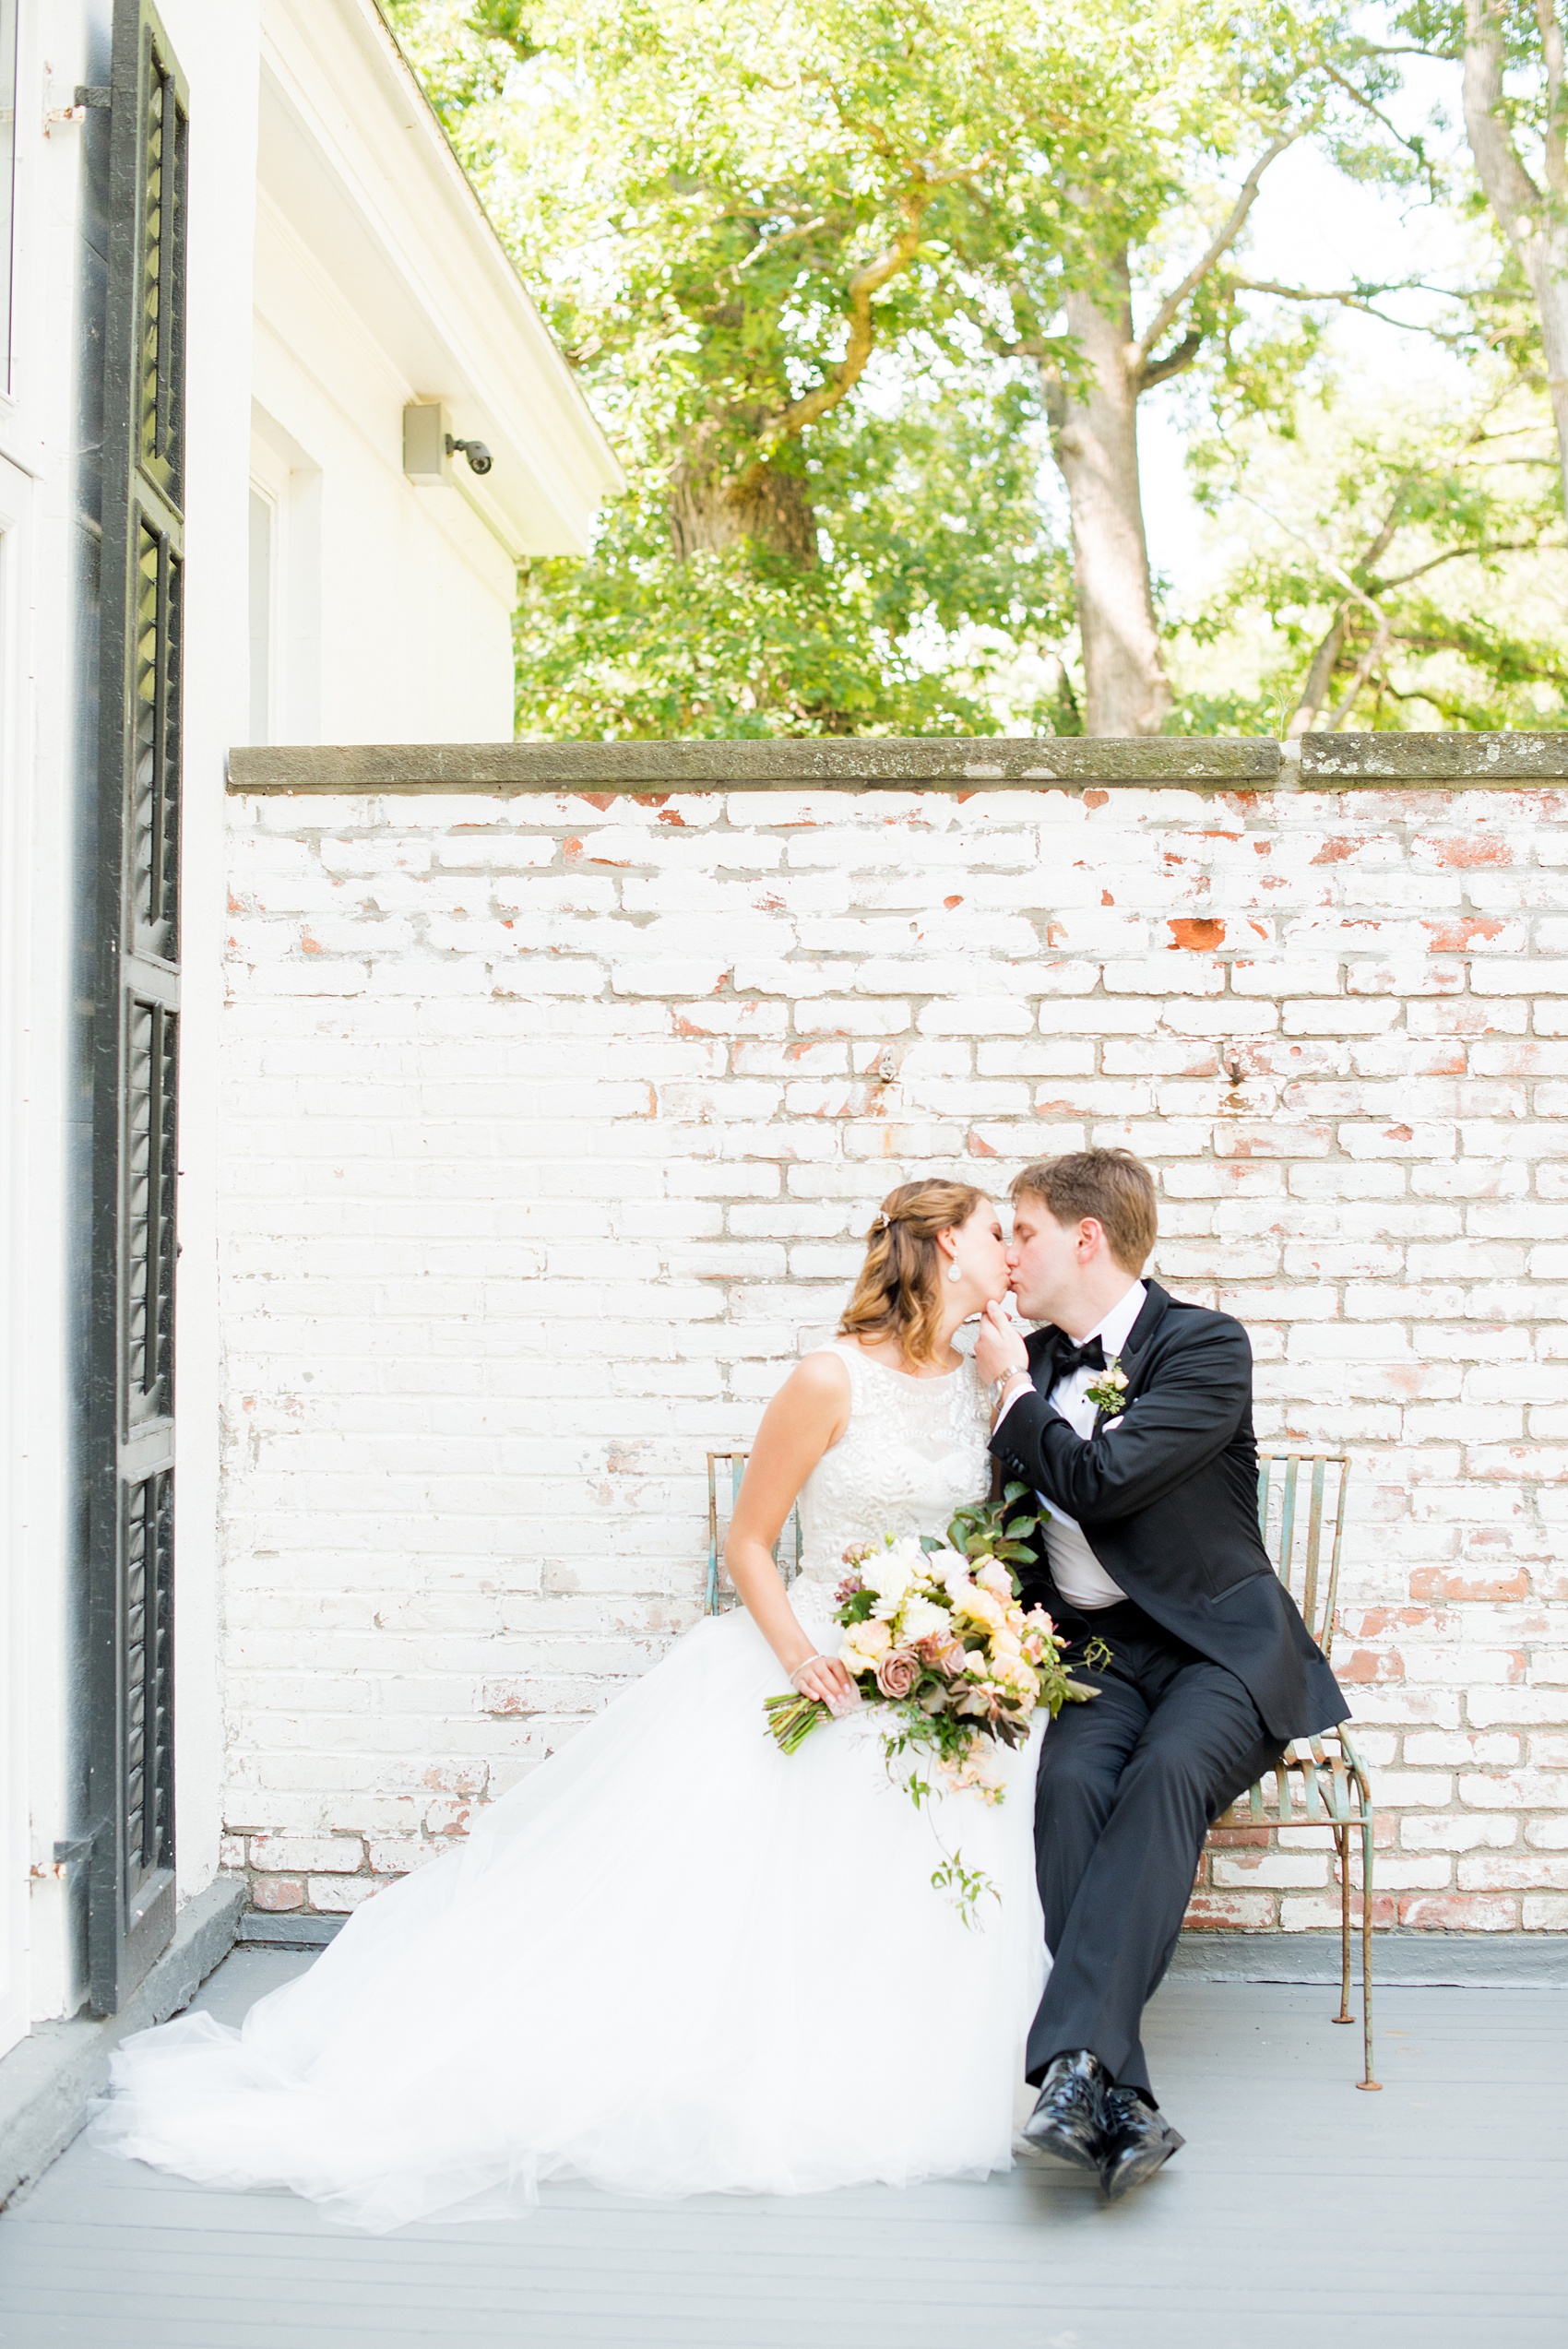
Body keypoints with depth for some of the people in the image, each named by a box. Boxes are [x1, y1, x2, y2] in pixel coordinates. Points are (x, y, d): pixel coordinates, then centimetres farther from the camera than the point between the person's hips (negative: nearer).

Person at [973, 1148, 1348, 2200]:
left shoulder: (1206, 1344, -6)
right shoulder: (1036, 1359, 14)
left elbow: (1100, 1480, -19)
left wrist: (1014, 1392, -4)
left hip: (1220, 1640, -4)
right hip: (1089, 1650, 4)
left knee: (1167, 1775, -34)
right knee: (1069, 1785, -28)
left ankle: (1075, 2058, -42)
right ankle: (1117, 2104, -34)